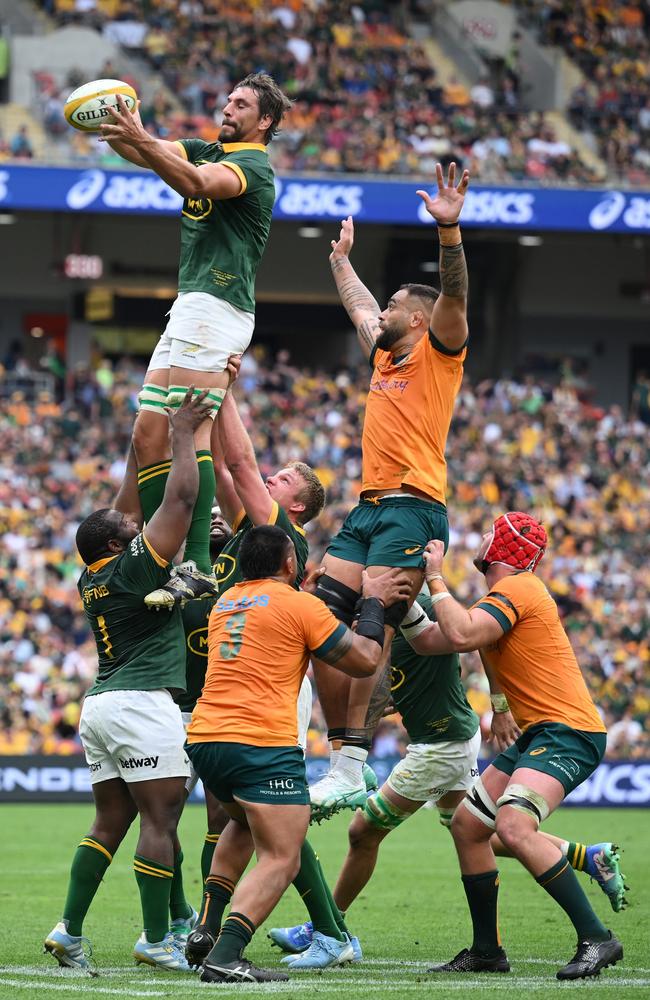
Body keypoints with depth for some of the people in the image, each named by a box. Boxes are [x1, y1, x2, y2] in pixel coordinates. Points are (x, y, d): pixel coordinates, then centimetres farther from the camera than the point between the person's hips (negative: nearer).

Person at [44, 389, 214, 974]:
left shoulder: (92, 581, 14)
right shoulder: (134, 567, -8)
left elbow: (125, 507, 28)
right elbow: (182, 496, -9)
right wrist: (183, 435, 1)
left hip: (100, 703, 9)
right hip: (143, 703, -9)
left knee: (109, 825, 10)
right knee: (160, 821, -6)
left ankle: (69, 931, 5)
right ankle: (156, 939, -7)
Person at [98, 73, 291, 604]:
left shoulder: (253, 165, -7)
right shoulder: (209, 151, 21)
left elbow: (197, 183, -27)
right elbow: (146, 153, 10)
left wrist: (141, 139, -38)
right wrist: (114, 130, -12)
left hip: (217, 306, -10)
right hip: (190, 309, 10)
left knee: (191, 431, -20)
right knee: (148, 435, 6)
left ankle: (198, 565, -28)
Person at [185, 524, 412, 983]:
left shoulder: (225, 602, 19)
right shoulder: (300, 604, -1)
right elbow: (365, 659, 3)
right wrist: (374, 602, 15)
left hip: (203, 738, 8)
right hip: (263, 745, -7)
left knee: (244, 823, 33)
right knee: (281, 860, -6)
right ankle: (225, 956, -24)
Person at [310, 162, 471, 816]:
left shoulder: (438, 352, 3)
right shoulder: (383, 356, 23)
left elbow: (452, 296, -14)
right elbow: (358, 306, 41)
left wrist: (449, 230, -28)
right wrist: (341, 258, 54)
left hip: (412, 507, -8)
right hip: (367, 509, 8)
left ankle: (352, 769, -22)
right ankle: (342, 756, 0)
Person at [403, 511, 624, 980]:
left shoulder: (516, 589, -11)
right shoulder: (501, 598, 20)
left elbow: (462, 635, -25)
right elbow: (429, 641, 21)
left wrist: (435, 577, -13)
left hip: (568, 731, -11)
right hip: (538, 734, 11)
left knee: (513, 824, -29)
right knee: (467, 825, 12)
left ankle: (597, 939, -26)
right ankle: (487, 951, 20)